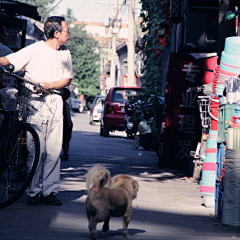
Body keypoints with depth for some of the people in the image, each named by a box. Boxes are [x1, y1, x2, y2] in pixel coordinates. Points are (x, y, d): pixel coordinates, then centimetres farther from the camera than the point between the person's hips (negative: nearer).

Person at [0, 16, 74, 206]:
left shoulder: (65, 53, 12)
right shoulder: (35, 50, -3)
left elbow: (68, 79, 12)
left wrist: (49, 85, -6)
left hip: (55, 103, 4)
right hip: (36, 102, -4)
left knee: (54, 149, -1)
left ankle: (50, 191, 4)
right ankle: (33, 192, 1)